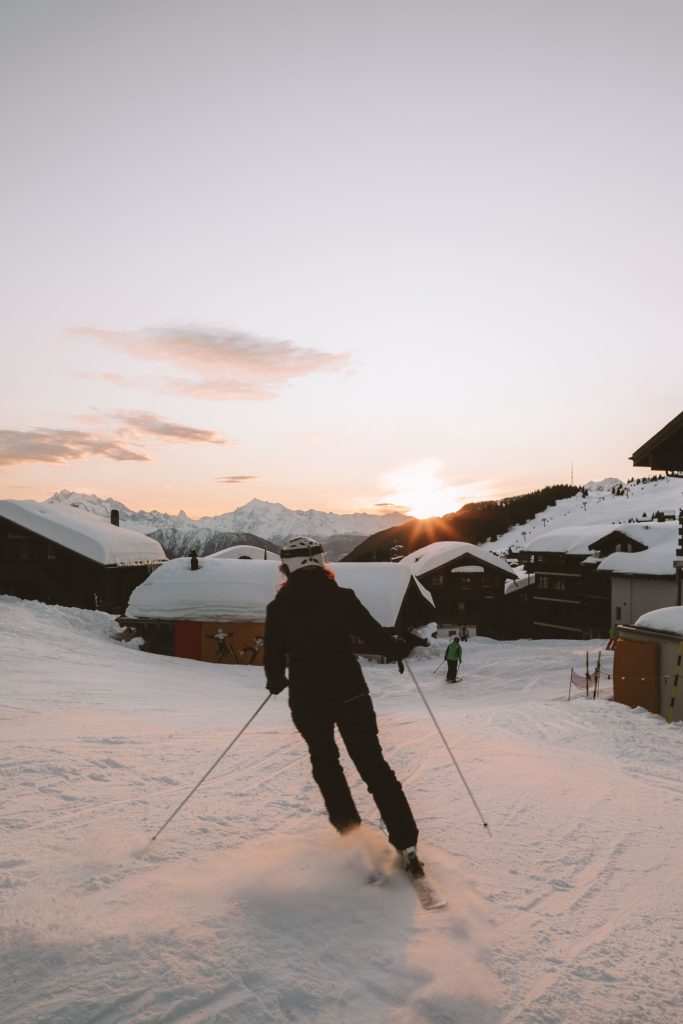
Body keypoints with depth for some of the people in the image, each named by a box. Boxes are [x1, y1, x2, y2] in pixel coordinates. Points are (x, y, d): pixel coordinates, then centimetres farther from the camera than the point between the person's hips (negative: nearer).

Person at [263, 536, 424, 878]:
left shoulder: (278, 607, -3)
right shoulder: (342, 597, -5)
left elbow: (274, 657, 2)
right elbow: (374, 635, -3)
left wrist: (276, 681, 23)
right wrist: (399, 648, 17)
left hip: (307, 700, 0)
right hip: (350, 693, 0)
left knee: (325, 763, 24)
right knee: (374, 766, 6)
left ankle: (351, 833, 24)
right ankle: (406, 846, 0)